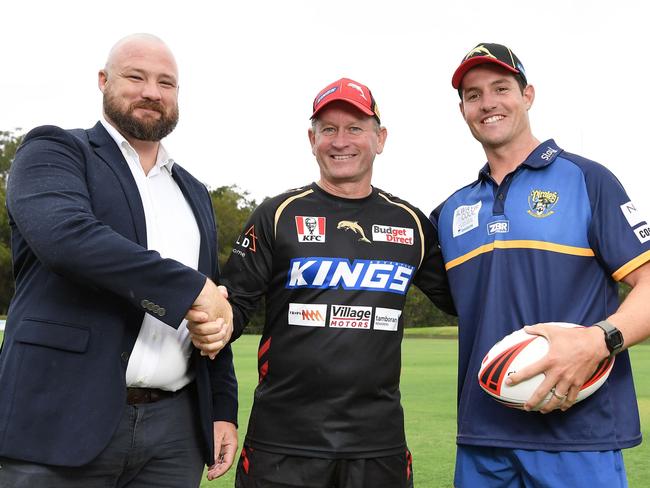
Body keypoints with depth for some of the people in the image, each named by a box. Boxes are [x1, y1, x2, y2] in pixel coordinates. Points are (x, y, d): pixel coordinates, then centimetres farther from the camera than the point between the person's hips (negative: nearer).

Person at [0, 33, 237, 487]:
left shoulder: (194, 193, 18)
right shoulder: (53, 150, 1)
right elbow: (65, 234, -20)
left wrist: (224, 408, 11)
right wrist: (191, 288, -18)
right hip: (61, 421, -5)